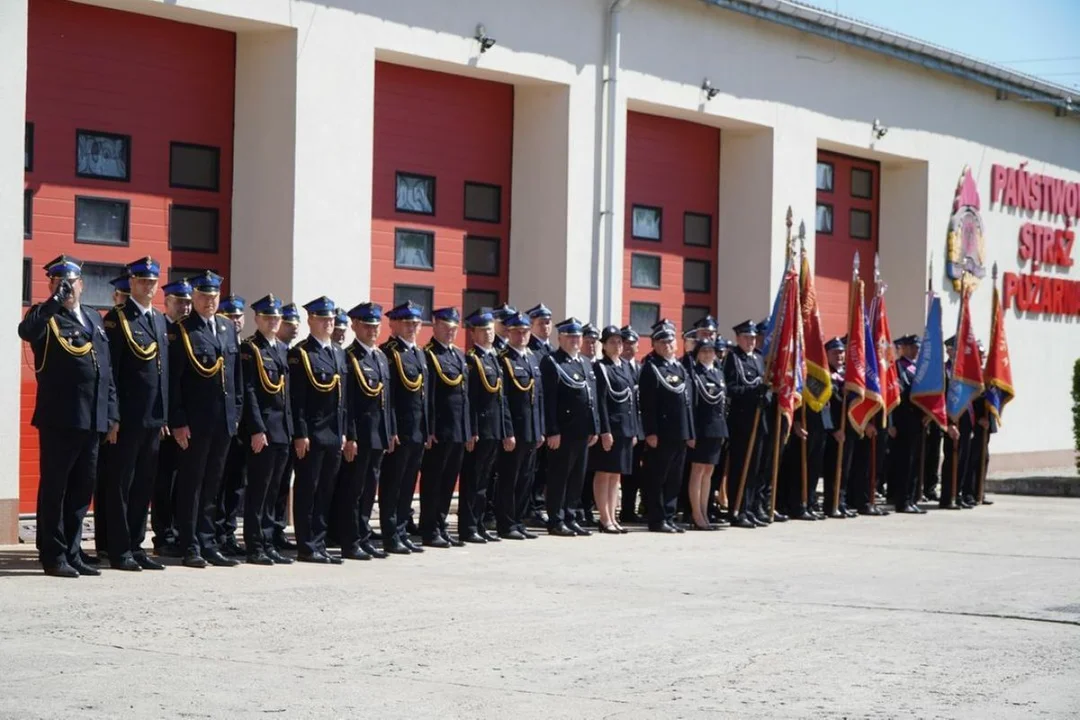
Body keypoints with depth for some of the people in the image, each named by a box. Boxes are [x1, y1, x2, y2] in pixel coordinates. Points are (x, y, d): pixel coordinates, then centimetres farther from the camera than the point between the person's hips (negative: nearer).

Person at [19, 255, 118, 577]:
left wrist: (112, 415, 14)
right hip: (59, 418, -6)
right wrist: (55, 300, -23)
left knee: (82, 489, 10)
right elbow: (26, 331, -26)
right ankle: (53, 556, 5)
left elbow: (106, 370, 19)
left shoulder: (94, 319, 19)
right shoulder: (45, 318, -1)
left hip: (93, 419, 6)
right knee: (54, 489, 0)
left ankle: (72, 553, 18)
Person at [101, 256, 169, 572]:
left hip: (154, 418, 7)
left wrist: (165, 415, 13)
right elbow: (110, 371, -10)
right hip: (128, 418, -7)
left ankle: (136, 546, 17)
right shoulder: (117, 318, -5)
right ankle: (120, 551, 3)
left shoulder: (160, 320, 15)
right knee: (122, 484, -1)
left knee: (144, 485, 10)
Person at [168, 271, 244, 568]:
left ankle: (208, 544, 16)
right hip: (194, 421, -5)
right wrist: (177, 421, -13)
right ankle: (190, 547, 6)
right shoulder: (181, 332, -5)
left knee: (212, 485, 11)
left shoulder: (229, 328, 13)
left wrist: (236, 411, 10)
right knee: (191, 485, 2)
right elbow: (173, 381, -9)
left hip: (224, 420, 6)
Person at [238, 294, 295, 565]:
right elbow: (248, 391, -12)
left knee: (272, 491, 10)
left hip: (282, 430, 7)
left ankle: (268, 544, 14)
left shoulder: (283, 349, 17)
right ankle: (255, 547, 0)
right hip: (261, 428, -7)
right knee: (258, 490, -4)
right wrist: (257, 429, -18)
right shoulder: (249, 349, -5)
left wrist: (290, 428, 12)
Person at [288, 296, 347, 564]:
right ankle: (307, 547, 2)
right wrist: (300, 434, -16)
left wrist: (343, 432, 13)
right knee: (307, 491, -1)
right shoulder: (300, 353, -6)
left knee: (326, 492, 9)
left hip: (334, 435, 7)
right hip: (311, 435, -7)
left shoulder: (339, 353, 16)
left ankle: (319, 544, 15)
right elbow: (296, 398, -11)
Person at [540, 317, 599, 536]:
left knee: (577, 477, 11)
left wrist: (594, 428, 12)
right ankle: (556, 521, 4)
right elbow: (548, 400, -13)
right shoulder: (551, 362, -7)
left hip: (582, 431, 7)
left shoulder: (585, 363, 17)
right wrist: (552, 431, -17)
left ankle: (569, 518, 19)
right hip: (563, 431, -7)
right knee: (559, 477, -1)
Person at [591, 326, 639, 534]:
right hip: (609, 427, -7)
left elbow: (633, 399, 16)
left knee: (616, 474, 11)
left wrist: (635, 430, 12)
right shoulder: (600, 367, -7)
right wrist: (605, 431, -19)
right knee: (604, 473, -2)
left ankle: (612, 518, 15)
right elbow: (600, 401, -14)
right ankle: (605, 519, 1)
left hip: (626, 428, 7)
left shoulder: (626, 365, 15)